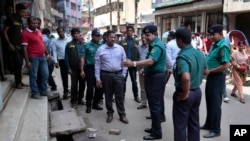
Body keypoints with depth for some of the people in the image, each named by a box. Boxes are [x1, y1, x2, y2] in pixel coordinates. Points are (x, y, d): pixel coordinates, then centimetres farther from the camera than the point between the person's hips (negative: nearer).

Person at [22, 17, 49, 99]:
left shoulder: (39, 31, 11)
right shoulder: (25, 33, -11)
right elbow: (24, 48, -13)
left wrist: (47, 53, 17)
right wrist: (27, 61, -17)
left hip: (42, 57, 7)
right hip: (33, 58, -7)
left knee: (45, 74, 13)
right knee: (33, 76, 3)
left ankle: (43, 91, 26)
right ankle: (35, 93, 14)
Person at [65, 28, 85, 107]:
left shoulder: (82, 44, 7)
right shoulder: (69, 45, 2)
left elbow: (84, 57, 5)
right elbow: (67, 57, 2)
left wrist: (82, 69, -3)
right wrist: (68, 68, -4)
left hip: (82, 68, 2)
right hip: (74, 69, -2)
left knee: (82, 84, 8)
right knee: (74, 85, 3)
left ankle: (80, 99, 23)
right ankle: (73, 101, 16)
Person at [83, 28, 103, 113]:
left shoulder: (102, 45, 4)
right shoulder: (87, 45, -1)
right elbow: (83, 58, 0)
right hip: (90, 68, -3)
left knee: (99, 87, 8)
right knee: (90, 88, -1)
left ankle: (95, 104, 24)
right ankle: (88, 105, 13)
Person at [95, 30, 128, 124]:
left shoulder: (120, 48, 2)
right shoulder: (100, 49, -2)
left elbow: (124, 62, 6)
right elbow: (97, 65, -1)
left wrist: (123, 74, 2)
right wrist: (98, 78, -4)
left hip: (118, 75, 1)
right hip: (106, 75, 0)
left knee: (120, 96, 6)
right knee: (108, 96, 11)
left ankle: (122, 115, 16)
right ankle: (110, 113, 27)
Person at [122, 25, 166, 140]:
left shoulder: (157, 46, -19)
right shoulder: (153, 45, 16)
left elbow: (150, 61, -32)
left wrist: (133, 64, -37)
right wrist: (145, 69, 15)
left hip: (156, 78, -11)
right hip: (153, 76, 11)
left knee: (155, 105, -4)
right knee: (155, 104, 17)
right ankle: (155, 127, 30)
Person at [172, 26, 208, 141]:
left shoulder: (182, 56, -24)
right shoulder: (199, 53, 3)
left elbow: (186, 78, -37)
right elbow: (206, 72, 15)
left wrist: (185, 94, -23)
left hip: (184, 94, -8)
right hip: (197, 91, 8)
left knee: (180, 125, 6)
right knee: (194, 122, 20)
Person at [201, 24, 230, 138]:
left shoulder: (223, 47, -17)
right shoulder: (215, 45, 12)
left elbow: (225, 66, -24)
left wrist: (209, 71, -18)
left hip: (217, 78, -9)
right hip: (211, 77, 9)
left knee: (215, 104, 1)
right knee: (209, 102, 17)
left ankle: (216, 130, 14)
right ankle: (209, 124, 32)